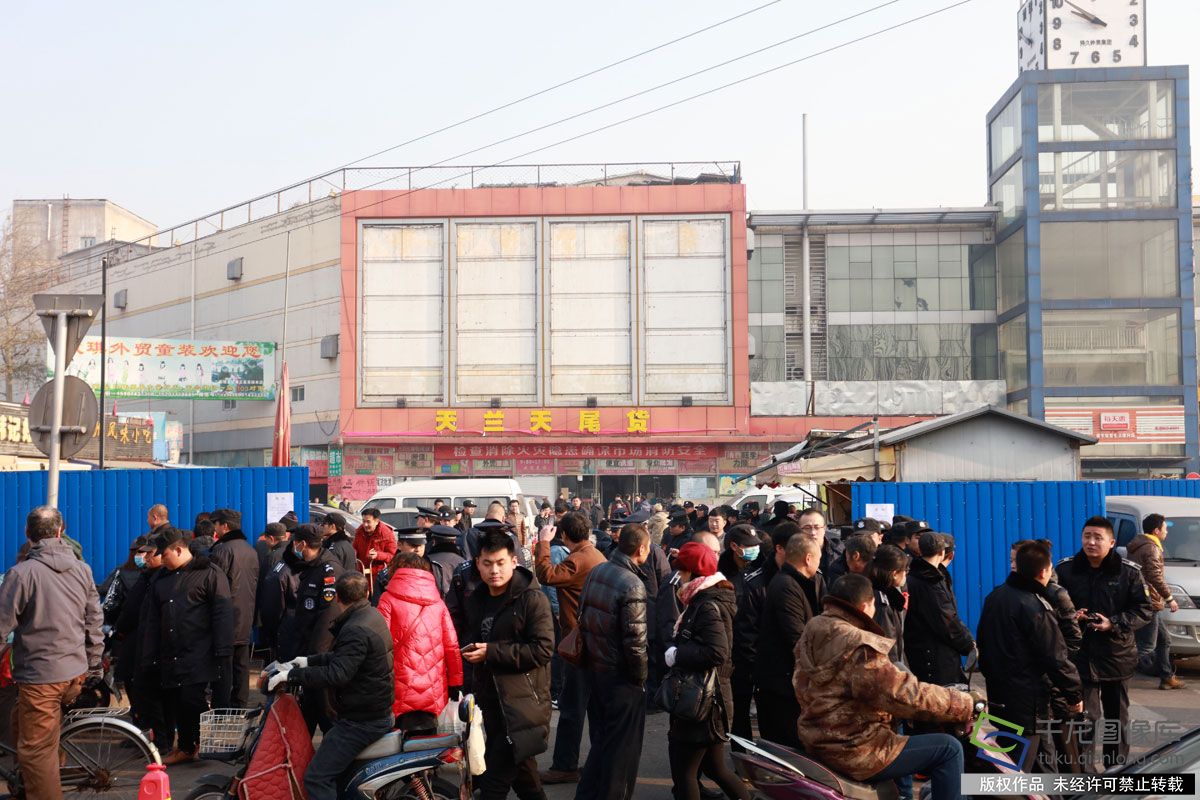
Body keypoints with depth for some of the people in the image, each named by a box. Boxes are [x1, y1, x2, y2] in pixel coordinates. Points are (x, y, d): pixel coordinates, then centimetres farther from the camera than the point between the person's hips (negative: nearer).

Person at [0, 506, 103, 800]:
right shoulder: (83, 569, 4)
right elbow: (95, 622, 9)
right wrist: (93, 664, 18)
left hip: (40, 676, -6)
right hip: (76, 672, 6)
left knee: (35, 752, 2)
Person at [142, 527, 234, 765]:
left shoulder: (210, 573, -3)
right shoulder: (162, 578, 18)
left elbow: (223, 615, -9)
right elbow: (152, 620, 21)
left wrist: (222, 652, -15)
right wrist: (149, 655, 15)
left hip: (199, 654, -7)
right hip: (170, 656, 7)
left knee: (191, 698, -14)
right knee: (174, 701, 7)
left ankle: (203, 740, 6)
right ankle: (185, 747, 22)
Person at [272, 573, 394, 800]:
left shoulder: (356, 630, -21)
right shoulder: (372, 616, 10)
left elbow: (337, 674, -31)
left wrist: (291, 675, -26)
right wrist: (309, 661, 21)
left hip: (362, 720, -11)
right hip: (379, 712, 11)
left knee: (317, 777, -12)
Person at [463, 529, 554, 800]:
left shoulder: (532, 599, -12)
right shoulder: (476, 600, 12)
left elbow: (542, 650, -19)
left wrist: (491, 652, -20)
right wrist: (469, 651, 3)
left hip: (523, 703, -8)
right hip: (491, 703, 8)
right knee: (523, 777, 20)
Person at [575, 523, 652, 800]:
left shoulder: (596, 572, 2)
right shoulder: (632, 585, -21)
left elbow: (583, 618, 8)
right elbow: (635, 641, -22)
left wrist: (592, 653, 15)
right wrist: (641, 677, -9)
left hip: (595, 669, 8)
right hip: (621, 676, -8)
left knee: (601, 739, 22)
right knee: (622, 746, 7)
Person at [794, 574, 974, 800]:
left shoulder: (810, 634, 2)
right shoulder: (858, 649, -25)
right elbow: (909, 696, -23)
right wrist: (966, 704, -12)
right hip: (853, 754, -9)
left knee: (896, 719, 34)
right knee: (949, 749, -3)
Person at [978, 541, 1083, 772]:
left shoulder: (995, 596, 6)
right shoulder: (1035, 608, -19)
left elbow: (984, 642, 14)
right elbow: (1056, 658, -16)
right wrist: (1075, 693, -6)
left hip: (998, 693, 8)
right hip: (1027, 698, -8)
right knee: (1020, 763, -1)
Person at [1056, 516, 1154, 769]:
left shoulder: (1129, 572, -5)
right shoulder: (1065, 569, -4)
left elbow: (1145, 609, -4)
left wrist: (1114, 624, -17)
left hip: (1117, 655, 1)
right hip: (1080, 654, -1)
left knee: (1117, 717, 15)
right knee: (1084, 717, -5)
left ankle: (1116, 770, 31)